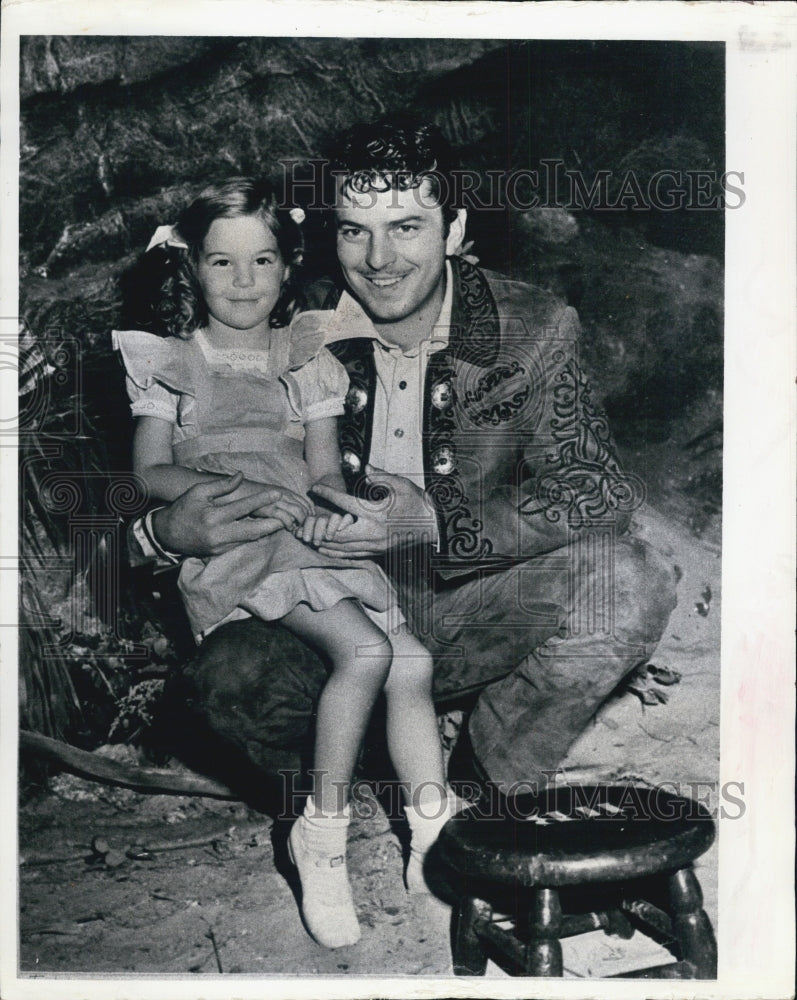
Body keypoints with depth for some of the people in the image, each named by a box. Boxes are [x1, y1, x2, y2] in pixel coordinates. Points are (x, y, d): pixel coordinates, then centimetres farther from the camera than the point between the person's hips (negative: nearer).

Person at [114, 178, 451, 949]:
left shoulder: (308, 362, 19)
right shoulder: (172, 362, 10)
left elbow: (326, 472, 13)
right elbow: (150, 472, 2)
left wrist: (326, 510, -12)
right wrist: (239, 488, -14)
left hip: (310, 539, 4)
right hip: (226, 545, -4)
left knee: (412, 661, -18)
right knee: (364, 650, -27)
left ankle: (433, 844, -12)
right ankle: (323, 834, -13)